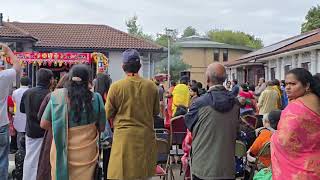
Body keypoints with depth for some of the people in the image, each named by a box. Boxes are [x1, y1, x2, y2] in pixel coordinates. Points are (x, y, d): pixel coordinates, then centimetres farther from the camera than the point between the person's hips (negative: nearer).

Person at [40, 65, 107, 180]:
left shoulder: (56, 96, -10)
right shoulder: (95, 98, -11)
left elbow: (44, 124, -1)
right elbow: (101, 127, 0)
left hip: (61, 151, 0)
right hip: (86, 153, 0)